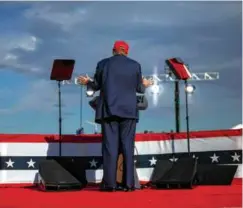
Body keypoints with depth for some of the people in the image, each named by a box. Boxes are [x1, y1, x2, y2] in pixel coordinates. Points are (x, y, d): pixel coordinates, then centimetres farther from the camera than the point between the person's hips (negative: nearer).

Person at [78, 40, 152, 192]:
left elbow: (97, 86, 8)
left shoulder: (103, 63, 3)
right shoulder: (135, 65, 4)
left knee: (110, 146, -1)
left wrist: (87, 82, 29)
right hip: (129, 110, 1)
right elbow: (139, 89, 8)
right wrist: (145, 85, 31)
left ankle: (110, 183, -3)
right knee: (128, 147, 2)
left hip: (109, 110, 0)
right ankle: (129, 183, 1)